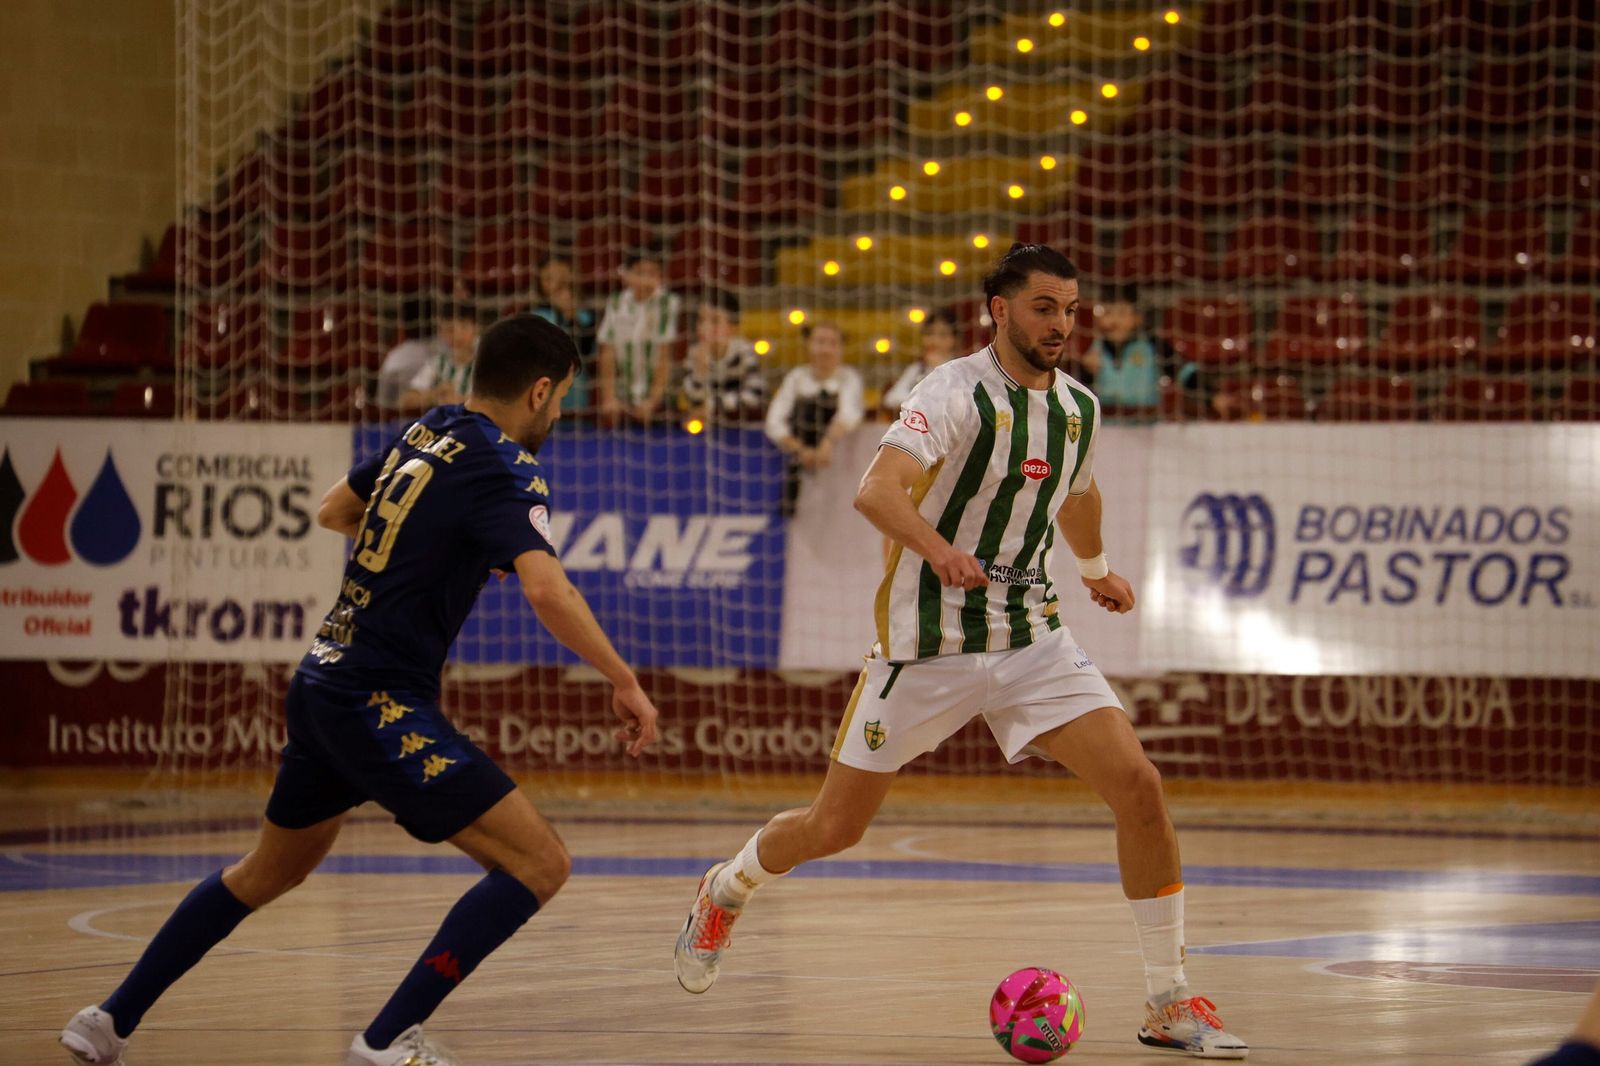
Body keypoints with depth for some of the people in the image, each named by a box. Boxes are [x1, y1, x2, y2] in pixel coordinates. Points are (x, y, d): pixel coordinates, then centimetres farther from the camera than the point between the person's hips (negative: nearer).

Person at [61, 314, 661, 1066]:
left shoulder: (427, 432, 11)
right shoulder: (505, 469, -12)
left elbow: (333, 511, 27)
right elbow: (547, 590, -27)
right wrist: (624, 683, -21)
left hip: (321, 685, 9)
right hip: (384, 705, -9)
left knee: (272, 870, 29)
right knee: (539, 864, -9)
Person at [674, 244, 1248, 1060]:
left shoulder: (1078, 408, 5)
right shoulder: (959, 393, -16)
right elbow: (876, 490, -32)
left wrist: (1095, 568, 43)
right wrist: (939, 551, -49)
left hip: (1030, 638, 5)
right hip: (928, 644, -4)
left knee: (1138, 787, -14)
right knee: (834, 826, 5)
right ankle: (722, 893, 38)